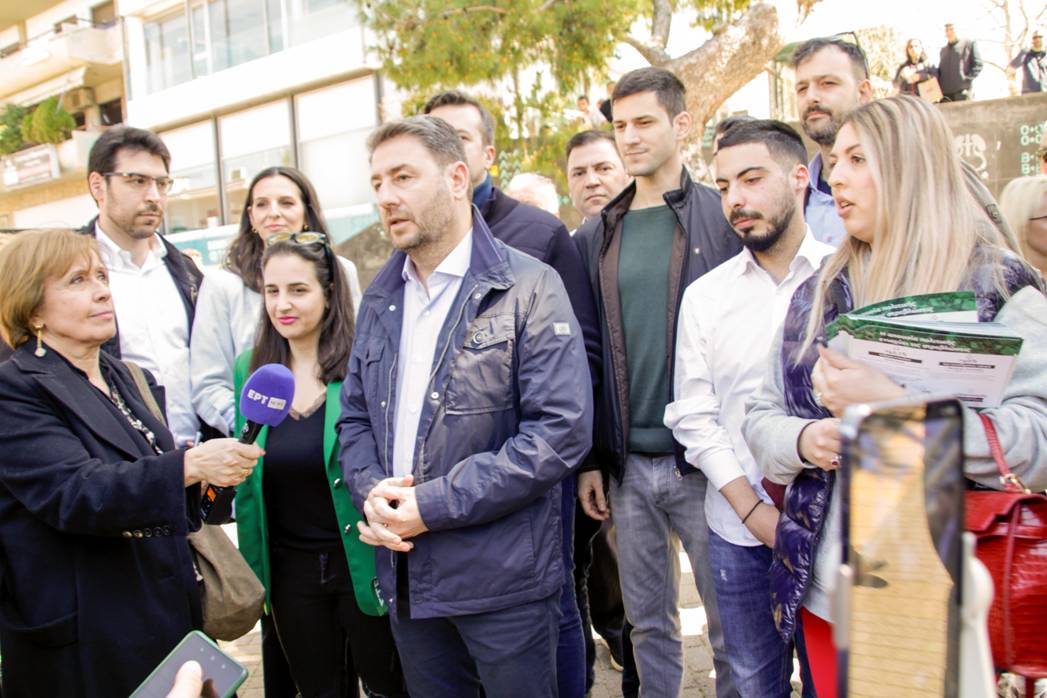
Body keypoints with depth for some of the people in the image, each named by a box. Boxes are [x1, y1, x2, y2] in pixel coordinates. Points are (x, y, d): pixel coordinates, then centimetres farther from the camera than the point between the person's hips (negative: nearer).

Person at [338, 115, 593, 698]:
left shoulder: (529, 288, -9)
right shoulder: (380, 299, 11)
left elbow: (562, 431, -18)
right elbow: (356, 415, 15)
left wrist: (433, 504, -18)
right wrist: (370, 489, -7)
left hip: (504, 578, -5)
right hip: (405, 572, 6)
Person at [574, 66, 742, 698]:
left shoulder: (725, 218, -2)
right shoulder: (596, 237, 9)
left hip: (703, 461, -3)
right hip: (627, 464, 4)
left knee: (730, 624, 9)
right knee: (649, 622, 16)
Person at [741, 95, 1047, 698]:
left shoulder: (998, 286, -6)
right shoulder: (818, 294, 11)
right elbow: (762, 414, 12)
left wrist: (894, 405, -27)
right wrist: (802, 440, -10)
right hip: (827, 589, 5)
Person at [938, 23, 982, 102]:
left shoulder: (969, 43, 8)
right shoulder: (943, 50, 24)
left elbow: (977, 64, 1)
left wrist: (967, 79, -11)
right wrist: (939, 85, 9)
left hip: (961, 91, -5)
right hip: (944, 92, 5)